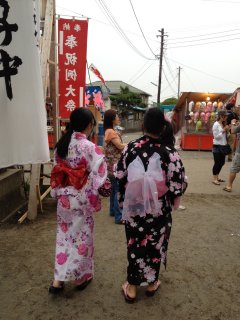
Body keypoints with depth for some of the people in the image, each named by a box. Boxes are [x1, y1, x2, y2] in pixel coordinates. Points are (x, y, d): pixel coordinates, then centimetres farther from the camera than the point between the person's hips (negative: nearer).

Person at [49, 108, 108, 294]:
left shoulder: (61, 144, 0)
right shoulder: (90, 148, -19)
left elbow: (56, 171, 7)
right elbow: (98, 175, -20)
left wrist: (58, 192, 16)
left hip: (63, 196, 6)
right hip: (81, 198, -5)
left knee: (64, 234, 18)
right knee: (81, 236, 12)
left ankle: (59, 279, 24)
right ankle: (81, 276, 30)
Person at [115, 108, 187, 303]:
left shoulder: (130, 148, -10)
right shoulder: (170, 152, -16)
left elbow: (120, 176, -2)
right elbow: (178, 183, -13)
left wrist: (123, 200, 12)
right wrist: (172, 200, 8)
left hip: (134, 207, 2)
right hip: (159, 209, -1)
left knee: (134, 244, 16)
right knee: (155, 244, 19)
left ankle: (132, 287, 30)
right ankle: (151, 283, 38)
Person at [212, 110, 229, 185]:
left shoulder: (223, 124, 10)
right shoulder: (216, 124, -12)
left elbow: (225, 135, 14)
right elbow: (216, 136, -15)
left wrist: (227, 131, -3)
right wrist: (224, 130, -16)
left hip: (223, 146, 8)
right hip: (217, 146, -8)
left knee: (222, 162, 13)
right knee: (217, 163, -2)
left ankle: (217, 177, 26)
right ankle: (214, 179, 8)